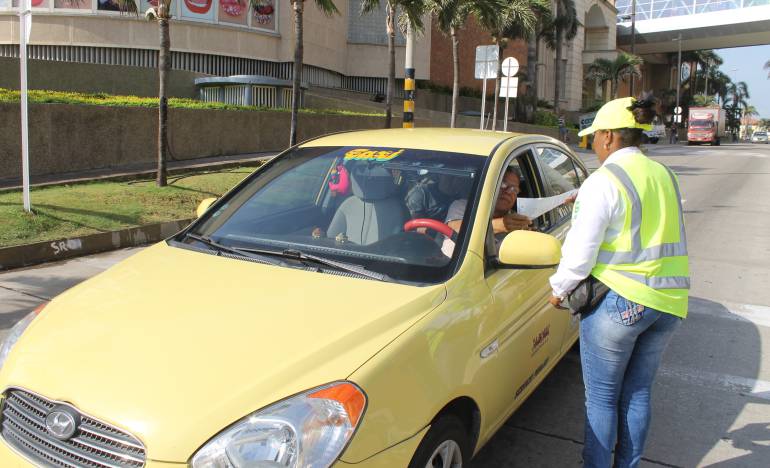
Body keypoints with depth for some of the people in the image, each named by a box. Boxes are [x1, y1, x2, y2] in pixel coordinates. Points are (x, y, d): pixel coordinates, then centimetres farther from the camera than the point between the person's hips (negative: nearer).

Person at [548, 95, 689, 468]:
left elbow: (581, 251, -16)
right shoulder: (665, 176, 10)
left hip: (617, 301, -7)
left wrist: (559, 289, 2)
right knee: (638, 393, 18)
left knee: (601, 397, 6)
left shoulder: (603, 182, -13)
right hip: (668, 301, 7)